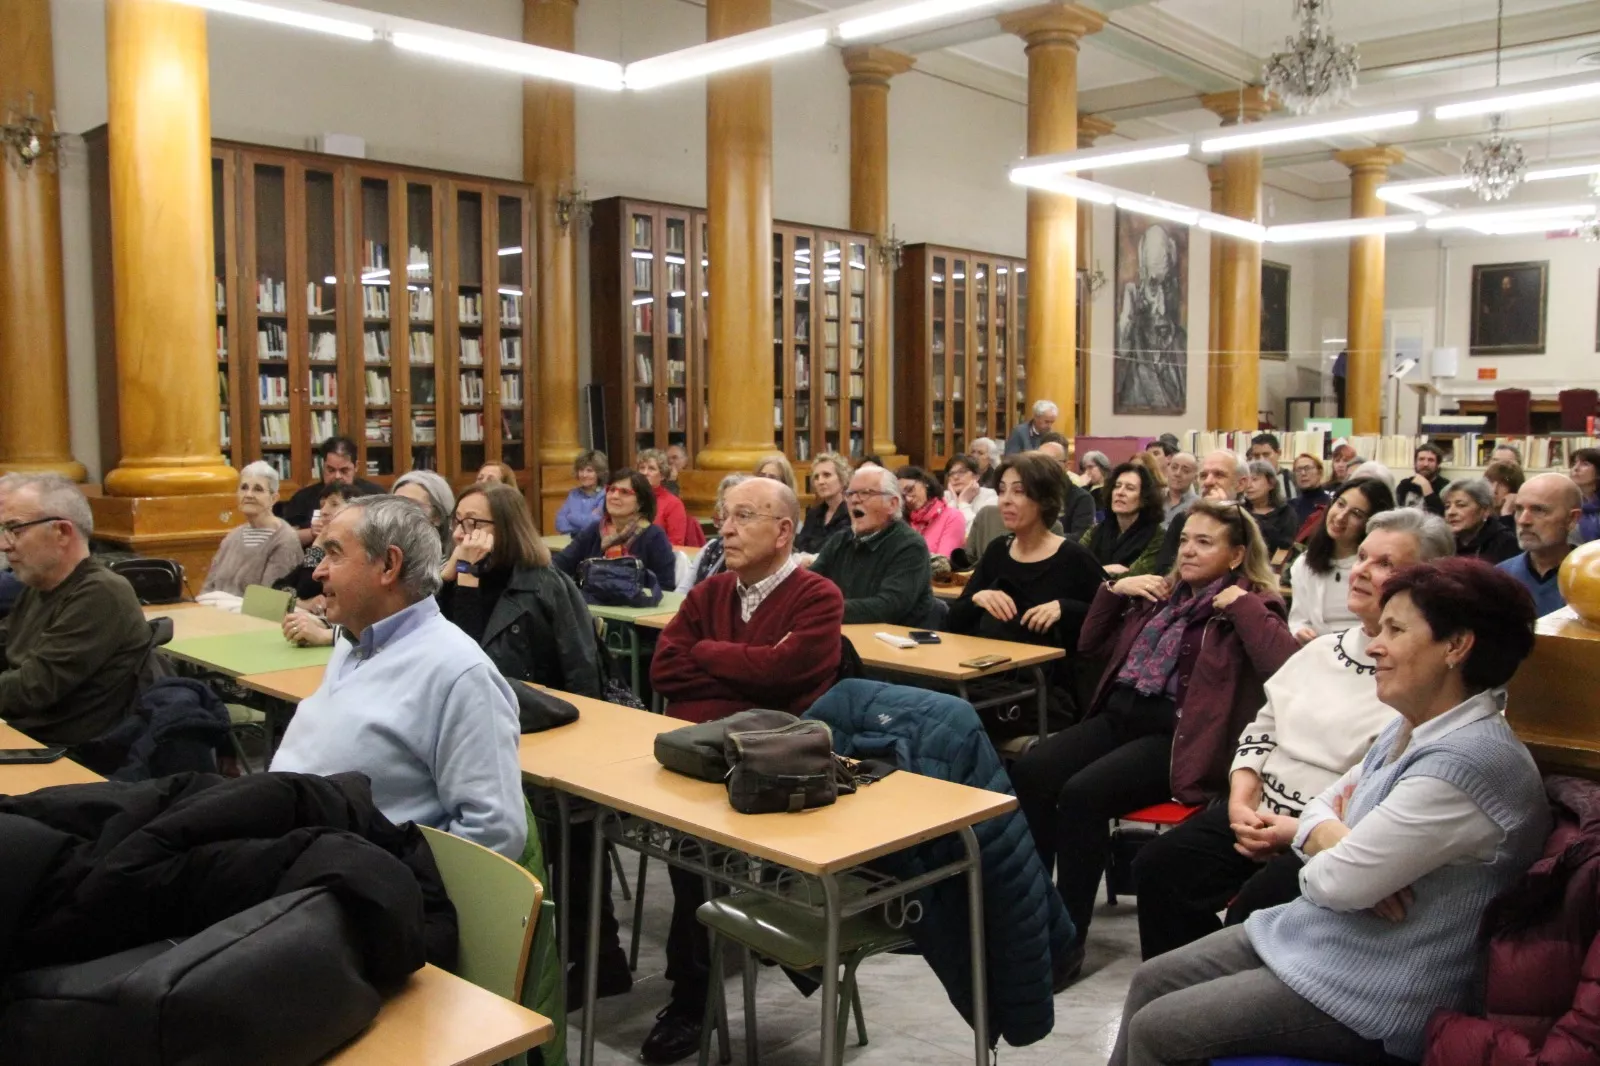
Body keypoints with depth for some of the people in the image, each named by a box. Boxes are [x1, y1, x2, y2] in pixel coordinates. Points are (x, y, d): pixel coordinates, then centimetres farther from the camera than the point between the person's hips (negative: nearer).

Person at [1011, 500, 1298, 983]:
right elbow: (1091, 646, 25)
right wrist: (1114, 589, 12)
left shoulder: (1249, 605, 2)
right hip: (1120, 714, 6)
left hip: (1176, 736, -6)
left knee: (1082, 793, -28)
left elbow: (1286, 665, -19)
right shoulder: (1164, 593, 19)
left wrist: (1241, 603, -15)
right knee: (1029, 770, -18)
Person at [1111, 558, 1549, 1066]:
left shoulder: (1468, 764, -28)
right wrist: (1344, 845, -13)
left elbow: (1335, 882, -26)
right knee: (1149, 983, 9)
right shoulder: (1409, 730, 4)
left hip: (1375, 992, -9)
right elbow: (1320, 810, 10)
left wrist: (1336, 848, -2)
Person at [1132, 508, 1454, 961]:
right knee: (1159, 866, -8)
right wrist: (1241, 798, -2)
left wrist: (1302, 830, -18)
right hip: (1260, 813, 7)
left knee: (1251, 911, -28)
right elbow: (1261, 728, 15)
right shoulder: (1325, 647, 14)